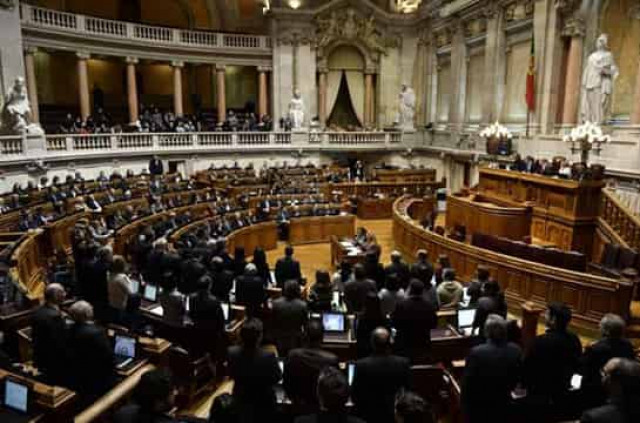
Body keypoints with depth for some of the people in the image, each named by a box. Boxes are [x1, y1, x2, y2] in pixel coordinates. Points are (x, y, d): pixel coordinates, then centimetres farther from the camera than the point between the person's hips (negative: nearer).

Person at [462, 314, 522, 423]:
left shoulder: (476, 352, -28)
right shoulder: (516, 350, -13)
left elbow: (467, 383, -17)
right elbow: (516, 378, 2)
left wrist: (465, 405, -2)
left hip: (479, 407, -4)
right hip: (503, 405, 4)